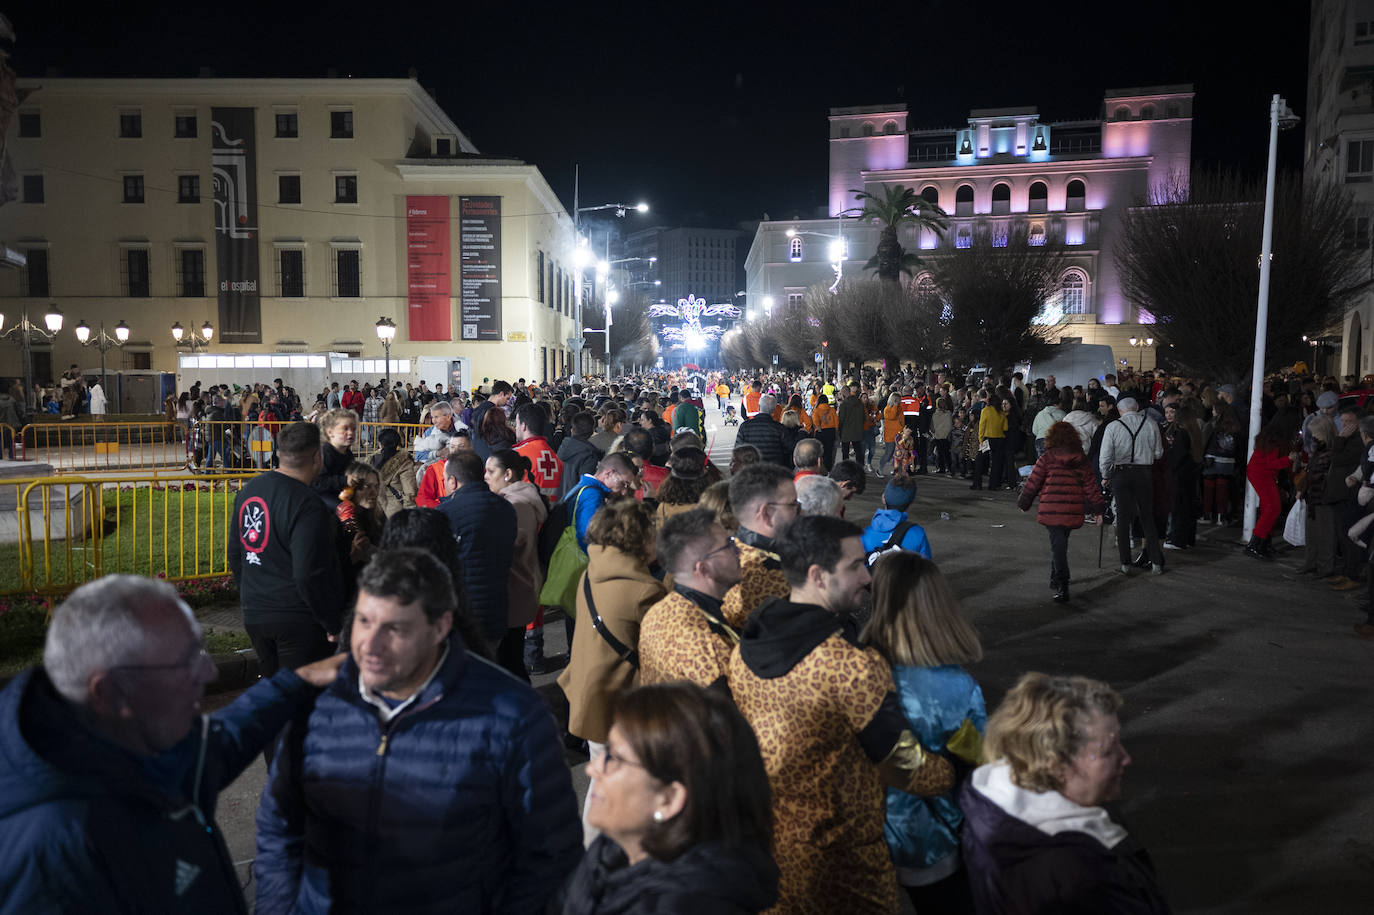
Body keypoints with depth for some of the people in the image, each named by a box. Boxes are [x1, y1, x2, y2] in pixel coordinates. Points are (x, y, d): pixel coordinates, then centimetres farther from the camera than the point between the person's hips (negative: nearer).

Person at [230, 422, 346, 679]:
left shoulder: (248, 490, 5)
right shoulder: (307, 506, -21)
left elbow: (235, 553, 15)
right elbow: (308, 574, -24)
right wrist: (333, 624, -14)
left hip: (254, 616, 8)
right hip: (298, 619, -8)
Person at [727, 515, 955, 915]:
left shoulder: (743, 649, -6)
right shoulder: (854, 668, -29)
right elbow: (906, 768, -20)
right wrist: (962, 774, 0)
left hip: (759, 839, 6)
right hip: (838, 858, -6)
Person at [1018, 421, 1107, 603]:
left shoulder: (1046, 458, -4)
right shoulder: (1082, 459, 7)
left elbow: (1032, 483, 0)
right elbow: (1091, 484, 7)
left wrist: (1023, 503, 13)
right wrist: (1097, 509, 12)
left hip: (1052, 510, -4)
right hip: (1074, 511, 4)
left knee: (1058, 546, -4)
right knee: (1060, 543, 20)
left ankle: (1063, 588, -12)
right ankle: (1056, 580, 31)